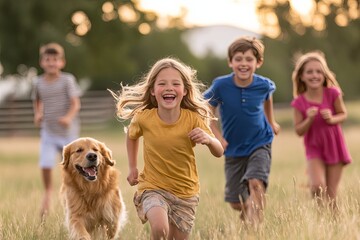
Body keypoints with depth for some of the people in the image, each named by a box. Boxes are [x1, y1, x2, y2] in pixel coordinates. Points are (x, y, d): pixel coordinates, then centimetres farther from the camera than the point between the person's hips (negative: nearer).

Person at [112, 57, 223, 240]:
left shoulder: (194, 119, -17)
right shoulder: (143, 118, -15)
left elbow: (219, 152, -10)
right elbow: (131, 135, 9)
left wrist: (208, 139, -31)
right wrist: (132, 168, 7)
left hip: (186, 192, 2)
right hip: (153, 188, -2)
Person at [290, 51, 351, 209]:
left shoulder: (332, 94, -11)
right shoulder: (299, 103, -10)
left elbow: (343, 114, 2)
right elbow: (299, 131, -6)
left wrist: (332, 119, -18)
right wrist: (309, 119, -24)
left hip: (334, 147, 1)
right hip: (314, 149, -1)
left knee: (331, 195, 4)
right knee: (318, 187, -22)